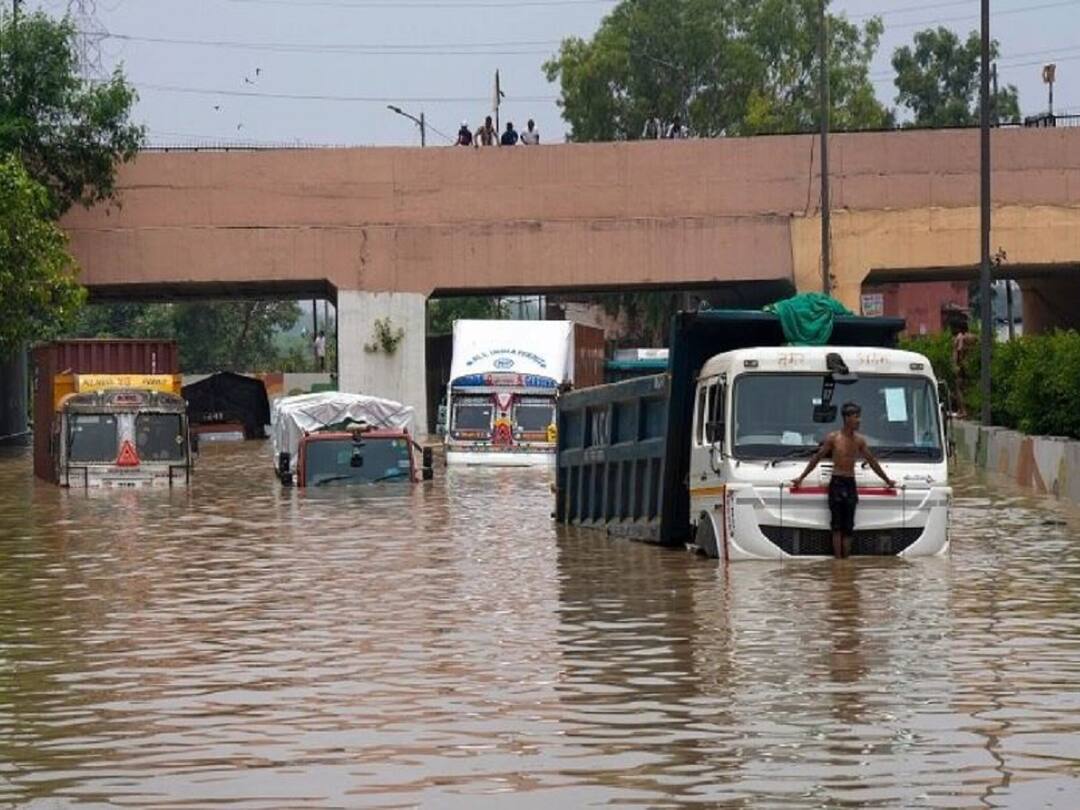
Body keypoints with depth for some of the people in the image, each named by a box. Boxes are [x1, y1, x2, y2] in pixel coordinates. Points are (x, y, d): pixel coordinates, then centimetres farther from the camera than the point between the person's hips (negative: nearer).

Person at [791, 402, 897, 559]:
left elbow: (872, 462, 16)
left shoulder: (859, 440, 5)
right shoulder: (833, 438, -5)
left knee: (848, 528, 1)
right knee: (837, 526, -4)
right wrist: (801, 478, 3)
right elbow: (816, 458, 2)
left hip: (850, 484, 3)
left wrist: (887, 480, 23)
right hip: (836, 482, -3)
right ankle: (837, 560, -3)